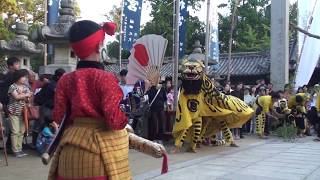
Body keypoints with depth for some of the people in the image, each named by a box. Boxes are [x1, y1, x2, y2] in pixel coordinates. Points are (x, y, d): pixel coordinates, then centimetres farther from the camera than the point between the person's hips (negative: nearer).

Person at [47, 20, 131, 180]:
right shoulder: (105, 78, -15)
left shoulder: (66, 80, 0)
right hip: (103, 147, -5)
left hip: (72, 146, 5)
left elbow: (58, 117, 4)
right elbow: (115, 121, -20)